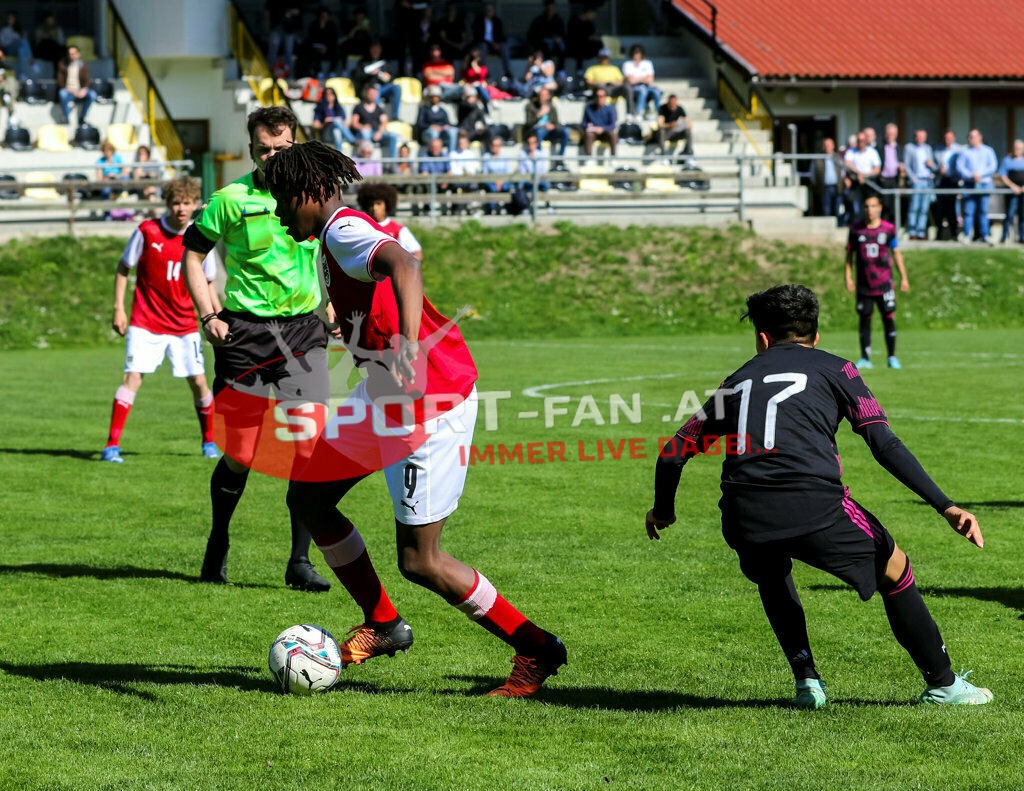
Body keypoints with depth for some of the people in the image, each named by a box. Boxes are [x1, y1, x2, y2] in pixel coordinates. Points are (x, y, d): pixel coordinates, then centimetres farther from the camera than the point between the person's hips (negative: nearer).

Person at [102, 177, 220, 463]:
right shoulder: (147, 231, -7)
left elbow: (207, 284, 12)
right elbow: (123, 268, 3)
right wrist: (119, 308, -3)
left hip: (184, 326, 2)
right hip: (146, 322, -2)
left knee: (198, 382, 1)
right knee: (132, 377, -14)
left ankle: (209, 442, 22)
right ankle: (112, 445, -11)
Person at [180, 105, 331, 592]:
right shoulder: (231, 199, -5)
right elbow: (193, 255, 3)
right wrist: (208, 315, -7)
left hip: (303, 329, 3)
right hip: (245, 332, -2)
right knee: (240, 455, 1)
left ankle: (299, 562, 1)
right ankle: (218, 547, 25)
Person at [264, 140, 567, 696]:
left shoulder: (344, 230, -19)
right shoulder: (338, 235, 12)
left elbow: (403, 266, -39)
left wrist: (408, 347, -54)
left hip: (433, 400, -10)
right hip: (385, 397, 10)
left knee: (418, 561, -6)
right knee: (308, 498, 12)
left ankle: (536, 650, 7)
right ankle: (383, 624, 24)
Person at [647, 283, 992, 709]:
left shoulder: (736, 382, 26)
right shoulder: (833, 369, 17)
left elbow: (673, 453, 26)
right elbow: (885, 444, 4)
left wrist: (663, 510, 45)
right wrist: (946, 507, 1)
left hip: (743, 521, 3)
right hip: (816, 507, -3)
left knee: (770, 574, 36)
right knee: (895, 570, 20)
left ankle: (806, 680, 24)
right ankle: (942, 684, 23)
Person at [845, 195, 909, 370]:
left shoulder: (888, 229, 2)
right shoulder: (856, 229, 3)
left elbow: (897, 253, 9)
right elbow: (849, 253, 10)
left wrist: (904, 277, 7)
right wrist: (848, 277, 4)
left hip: (884, 282, -1)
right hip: (864, 283, 1)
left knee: (889, 318, -2)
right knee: (864, 319, 2)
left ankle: (892, 357, 7)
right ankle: (865, 358, 7)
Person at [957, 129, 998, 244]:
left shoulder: (988, 151, 12)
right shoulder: (964, 151, 12)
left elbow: (993, 166, 3)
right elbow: (960, 166, 2)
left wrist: (979, 174, -10)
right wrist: (971, 175, -13)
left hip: (984, 184, 0)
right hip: (969, 185, 0)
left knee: (983, 211, -2)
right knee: (969, 211, -6)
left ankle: (984, 235, 2)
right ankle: (967, 236, -4)